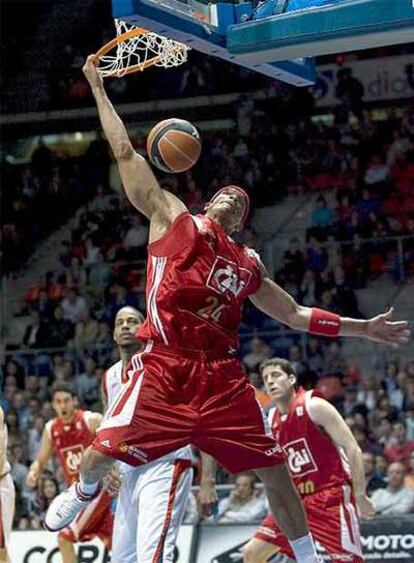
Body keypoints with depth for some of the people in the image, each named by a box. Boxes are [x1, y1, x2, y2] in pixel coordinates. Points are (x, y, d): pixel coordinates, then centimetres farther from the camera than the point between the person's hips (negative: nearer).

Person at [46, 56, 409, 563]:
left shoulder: (247, 264, 18)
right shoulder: (173, 220, 10)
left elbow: (293, 314, 28)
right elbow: (126, 155, 8)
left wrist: (361, 328, 24)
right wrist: (99, 90, 8)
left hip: (222, 378, 3)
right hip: (164, 369, -3)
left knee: (275, 472, 0)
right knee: (100, 454, -10)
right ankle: (84, 491, 27)